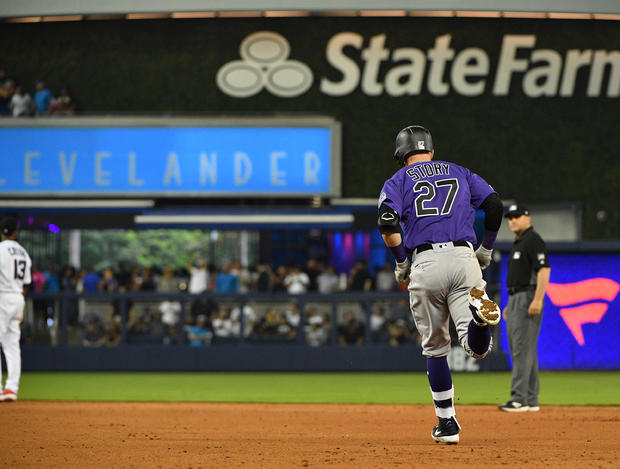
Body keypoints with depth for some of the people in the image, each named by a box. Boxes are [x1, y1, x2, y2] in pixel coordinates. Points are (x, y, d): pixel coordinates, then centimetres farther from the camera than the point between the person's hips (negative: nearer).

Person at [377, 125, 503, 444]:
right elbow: (494, 204, 8)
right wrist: (486, 249, 20)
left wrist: (401, 263, 9)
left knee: (435, 348, 14)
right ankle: (478, 315, -42)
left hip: (425, 262, -1)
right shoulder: (459, 172, 21)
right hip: (463, 257, 1)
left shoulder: (398, 181, 14)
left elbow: (387, 223, -5)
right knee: (476, 347, -8)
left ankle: (447, 423, 13)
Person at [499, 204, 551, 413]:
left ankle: (520, 398, -18)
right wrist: (510, 304, 23)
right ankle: (531, 400, 12)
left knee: (523, 349, -14)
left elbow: (543, 270, -19)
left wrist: (537, 299, -27)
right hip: (515, 299, 11)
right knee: (520, 350, 10)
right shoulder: (517, 243, 21)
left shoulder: (533, 240, -10)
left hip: (528, 298, -11)